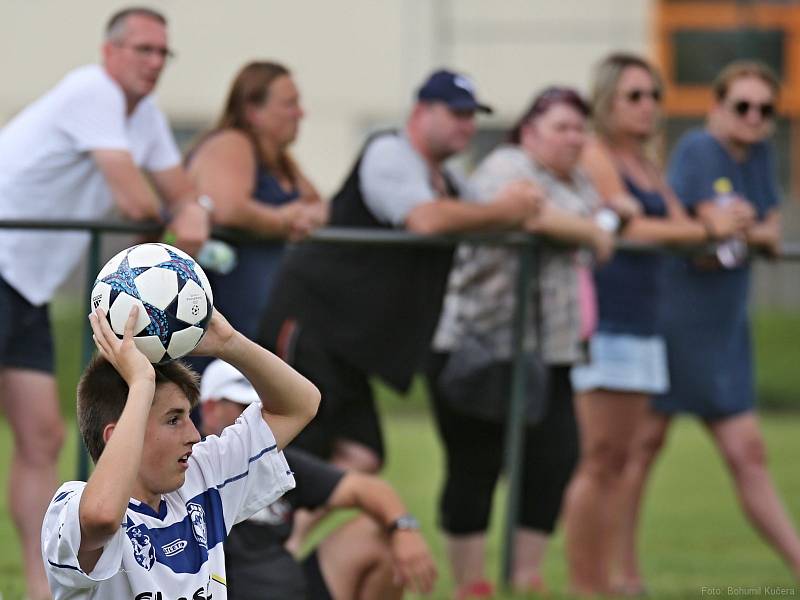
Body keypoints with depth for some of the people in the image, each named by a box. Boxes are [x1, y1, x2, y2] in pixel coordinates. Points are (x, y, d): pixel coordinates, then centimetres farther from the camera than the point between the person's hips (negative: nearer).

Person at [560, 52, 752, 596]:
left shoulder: (647, 166, 19)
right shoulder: (595, 157, -7)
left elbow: (678, 225, 15)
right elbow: (632, 227, -17)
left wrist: (719, 227, -5)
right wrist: (707, 230, -21)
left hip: (642, 324, 9)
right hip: (603, 321, -9)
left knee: (619, 461, 8)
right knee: (599, 460, -10)